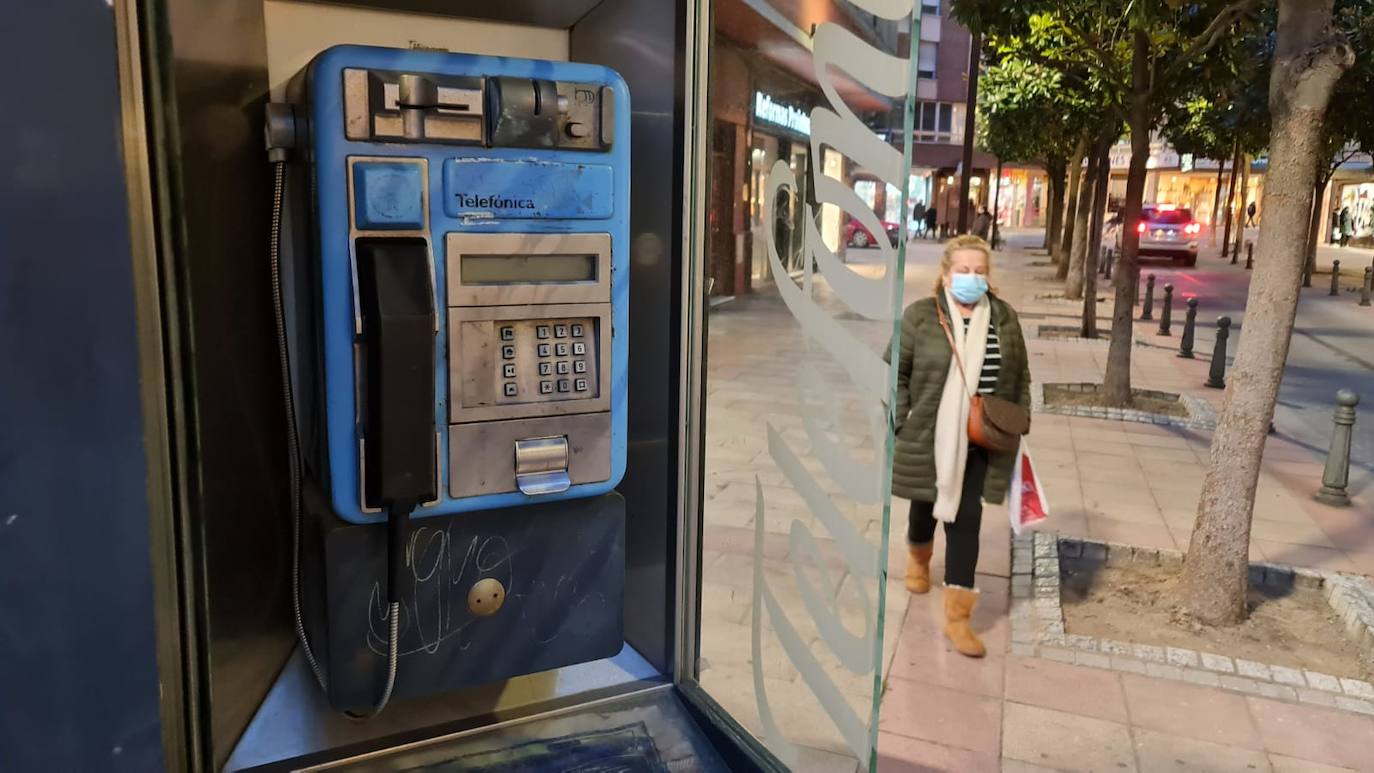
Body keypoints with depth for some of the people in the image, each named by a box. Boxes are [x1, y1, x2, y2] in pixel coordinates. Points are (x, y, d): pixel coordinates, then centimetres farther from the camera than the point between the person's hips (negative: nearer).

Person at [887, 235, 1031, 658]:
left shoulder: (1004, 316, 2)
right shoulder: (920, 315, -8)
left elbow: (1020, 375, 11)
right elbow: (895, 371, -4)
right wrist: (902, 422, -8)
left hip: (978, 442, 1)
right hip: (927, 437, -1)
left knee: (965, 520, -1)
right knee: (925, 505, 17)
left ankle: (957, 616, 5)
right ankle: (918, 557, 51)